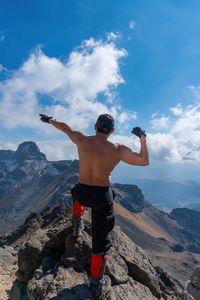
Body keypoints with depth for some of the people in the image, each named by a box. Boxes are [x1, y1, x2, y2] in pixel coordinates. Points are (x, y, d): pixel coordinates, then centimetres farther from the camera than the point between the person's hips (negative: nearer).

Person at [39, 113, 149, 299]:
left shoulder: (82, 140, -6)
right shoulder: (118, 150, -14)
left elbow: (65, 127, 12)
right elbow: (144, 161, -8)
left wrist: (49, 120, 31)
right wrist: (142, 139, 5)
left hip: (83, 193, 3)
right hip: (102, 196, -2)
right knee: (100, 238, 12)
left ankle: (77, 225, 52)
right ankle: (97, 285, 25)